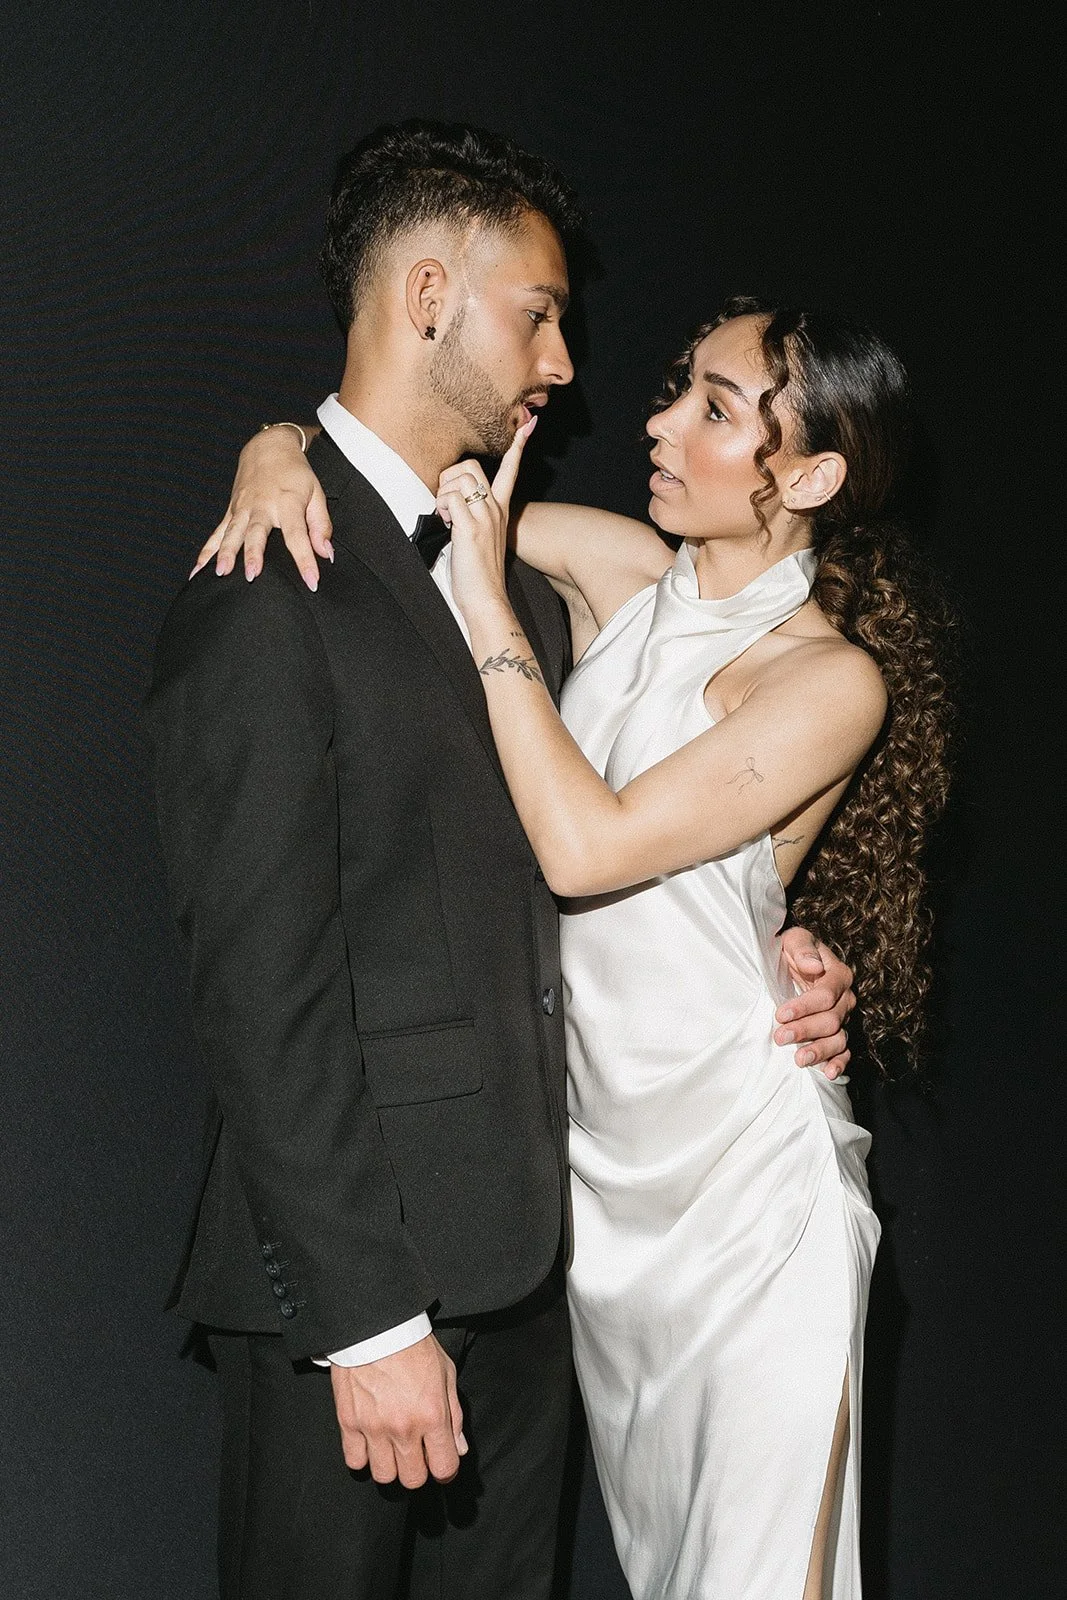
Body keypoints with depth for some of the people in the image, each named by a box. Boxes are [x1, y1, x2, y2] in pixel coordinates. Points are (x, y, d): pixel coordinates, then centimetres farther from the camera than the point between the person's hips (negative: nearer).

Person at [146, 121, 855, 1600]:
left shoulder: (519, 573, 12)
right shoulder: (269, 594, -14)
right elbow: (263, 994, -18)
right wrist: (365, 1316, -19)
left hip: (521, 1256, 8)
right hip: (354, 1279, -8)